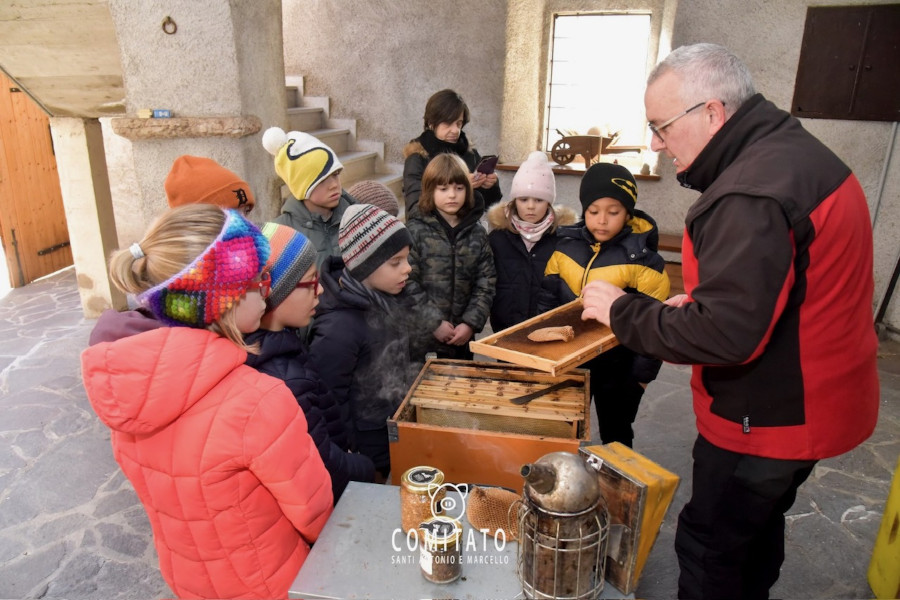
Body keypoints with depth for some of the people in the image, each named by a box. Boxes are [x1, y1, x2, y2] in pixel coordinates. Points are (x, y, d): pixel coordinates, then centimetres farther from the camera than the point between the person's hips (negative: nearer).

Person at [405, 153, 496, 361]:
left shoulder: (477, 233, 5)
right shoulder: (415, 230, -7)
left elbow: (486, 283, 2)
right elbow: (407, 283, -11)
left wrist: (471, 323, -9)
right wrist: (434, 322, -15)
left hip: (461, 338, 4)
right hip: (421, 337, -3)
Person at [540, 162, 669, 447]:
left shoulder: (641, 259, -16)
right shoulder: (566, 245, -3)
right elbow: (548, 300, 4)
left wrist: (640, 376, -12)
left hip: (617, 370, -4)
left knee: (615, 440, 18)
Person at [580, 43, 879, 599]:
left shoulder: (751, 195, -29)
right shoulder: (798, 152, 4)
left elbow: (724, 336, -31)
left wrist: (623, 311, -18)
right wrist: (702, 297, 2)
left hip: (770, 416, -10)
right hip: (814, 401, 10)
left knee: (709, 545, 8)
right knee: (758, 526, 27)